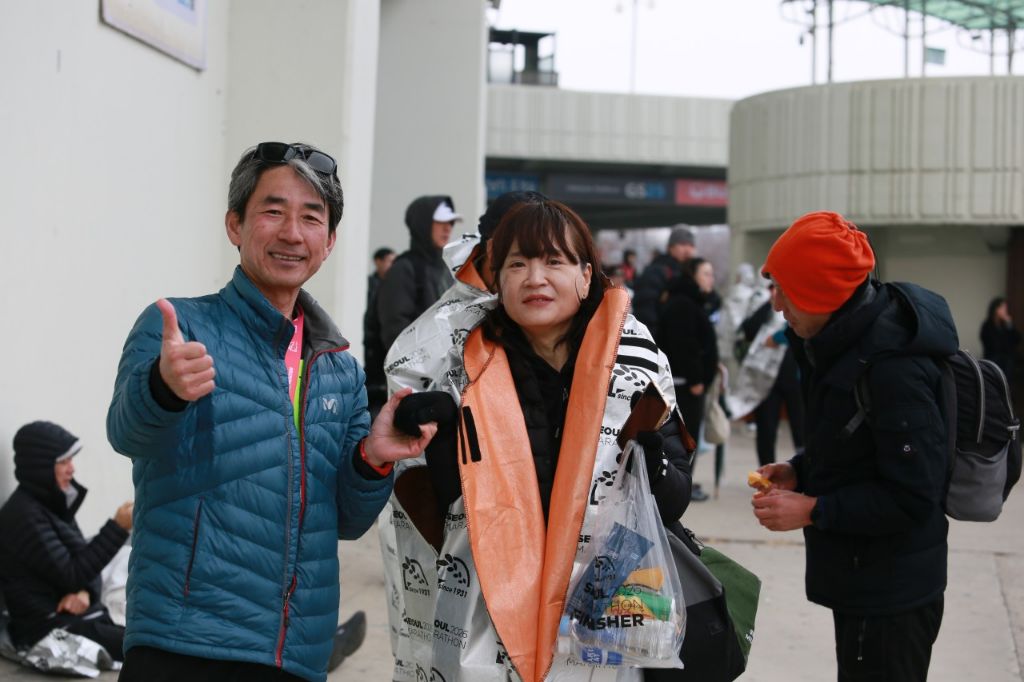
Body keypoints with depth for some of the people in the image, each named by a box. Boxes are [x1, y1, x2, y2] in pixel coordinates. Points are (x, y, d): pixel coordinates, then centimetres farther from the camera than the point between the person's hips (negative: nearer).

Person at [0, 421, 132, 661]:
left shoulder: (54, 505, 14)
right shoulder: (24, 515, -14)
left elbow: (85, 563, 14)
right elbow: (71, 575, -18)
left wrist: (86, 592, -10)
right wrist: (118, 528, -19)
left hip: (82, 619, 9)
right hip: (51, 630, -9)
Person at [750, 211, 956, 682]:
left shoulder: (894, 368, -26)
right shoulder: (844, 341, 5)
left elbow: (912, 496, -25)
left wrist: (810, 511, -19)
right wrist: (800, 469, 3)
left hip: (891, 594, -10)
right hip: (858, 577, 10)